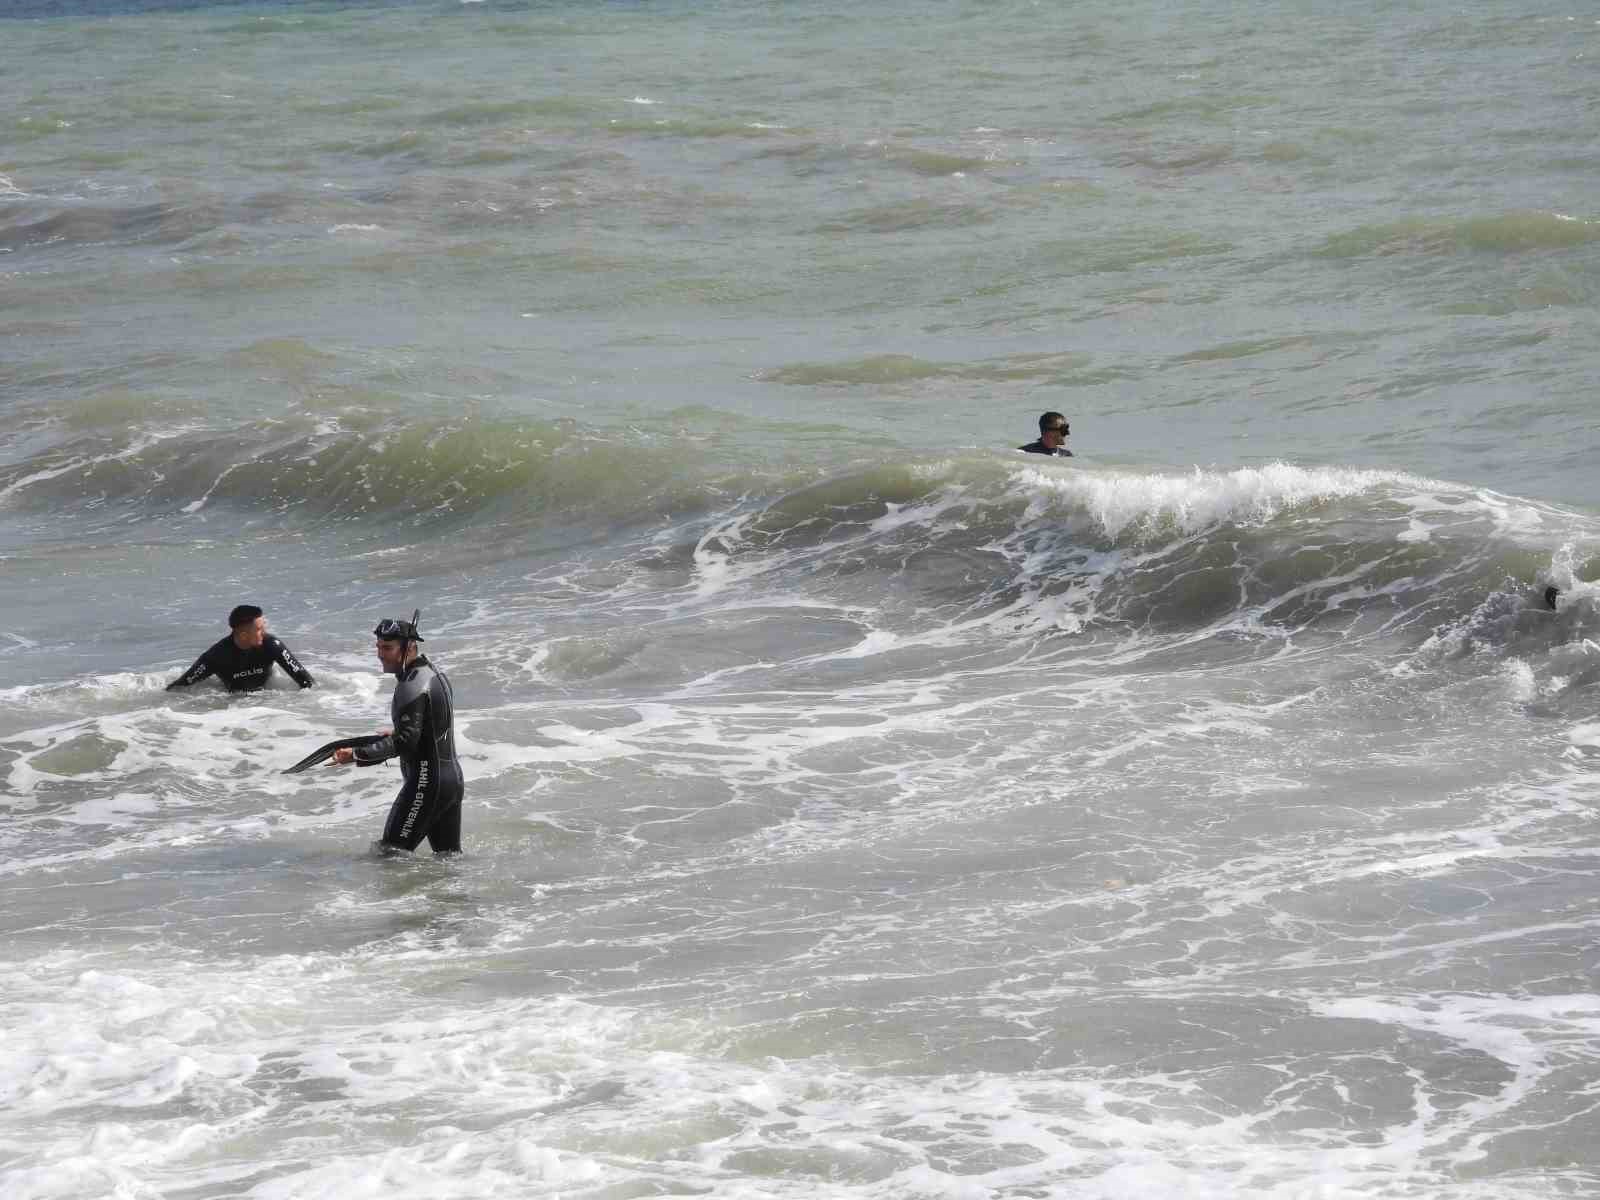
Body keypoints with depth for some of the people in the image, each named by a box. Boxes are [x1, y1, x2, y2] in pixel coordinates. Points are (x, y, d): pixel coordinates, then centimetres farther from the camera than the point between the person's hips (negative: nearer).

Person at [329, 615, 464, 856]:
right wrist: (397, 733, 30)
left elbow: (405, 742, -26)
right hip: (453, 777, 10)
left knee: (390, 852, -11)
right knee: (449, 856, 14)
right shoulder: (434, 673, 13)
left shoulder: (412, 686, -18)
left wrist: (357, 755, -29)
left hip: (427, 781, -10)